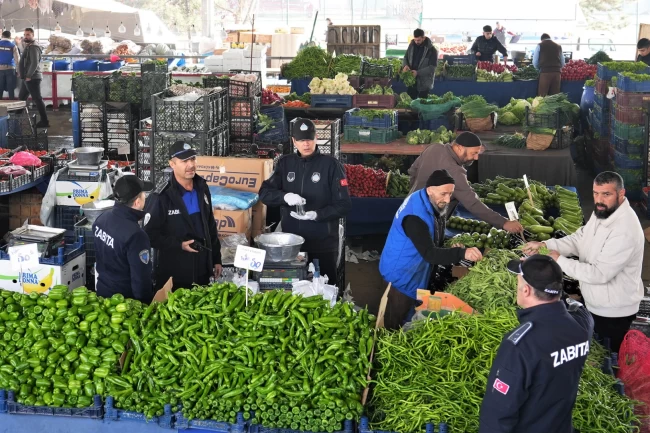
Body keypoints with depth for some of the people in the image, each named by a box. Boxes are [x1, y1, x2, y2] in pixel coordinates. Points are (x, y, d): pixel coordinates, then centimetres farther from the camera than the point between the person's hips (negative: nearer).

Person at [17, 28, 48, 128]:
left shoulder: (33, 47, -14)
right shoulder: (28, 46, 18)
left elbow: (34, 63, -23)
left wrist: (29, 76, -22)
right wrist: (21, 73, 13)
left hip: (32, 78, -11)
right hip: (27, 78, 11)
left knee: (37, 99, -9)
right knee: (21, 98, 16)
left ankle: (44, 121, -8)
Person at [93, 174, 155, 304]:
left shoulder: (102, 218, -6)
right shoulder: (135, 235, -30)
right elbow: (141, 279, -24)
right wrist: (147, 305, -11)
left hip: (103, 291, 7)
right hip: (125, 299, -7)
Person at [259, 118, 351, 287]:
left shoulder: (330, 165, -6)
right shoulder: (285, 163, 6)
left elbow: (344, 205, -7)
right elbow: (264, 193, 2)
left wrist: (317, 215, -23)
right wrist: (285, 196, -19)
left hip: (323, 244, -3)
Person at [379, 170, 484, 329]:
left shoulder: (432, 204, -4)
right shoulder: (415, 215, -34)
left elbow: (435, 242, 9)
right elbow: (429, 253, -39)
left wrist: (452, 250, -10)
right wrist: (462, 253, -50)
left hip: (416, 270, 9)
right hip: (402, 272, -9)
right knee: (397, 325, 5)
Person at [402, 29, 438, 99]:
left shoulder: (431, 49, -13)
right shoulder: (412, 45, 3)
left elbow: (432, 67, -16)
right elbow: (405, 57, 14)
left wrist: (418, 72, -26)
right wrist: (405, 65, -10)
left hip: (424, 83, -5)